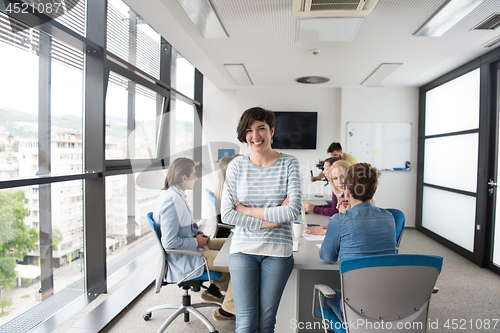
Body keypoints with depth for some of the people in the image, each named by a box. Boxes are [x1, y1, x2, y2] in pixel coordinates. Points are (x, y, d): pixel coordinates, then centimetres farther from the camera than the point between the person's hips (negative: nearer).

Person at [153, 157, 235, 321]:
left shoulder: (174, 194, 5)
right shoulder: (172, 201, -27)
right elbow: (170, 242, -29)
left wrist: (195, 232, 5)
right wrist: (196, 242, -16)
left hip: (188, 247, 11)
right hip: (182, 260, -11)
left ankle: (214, 290, 24)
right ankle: (227, 310, 6)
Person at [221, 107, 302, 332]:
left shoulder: (289, 163, -3)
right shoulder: (236, 166, 0)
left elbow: (293, 211, -12)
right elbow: (226, 214, -5)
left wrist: (246, 210, -10)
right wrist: (269, 219, -12)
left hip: (277, 251, 0)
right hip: (243, 249, 0)